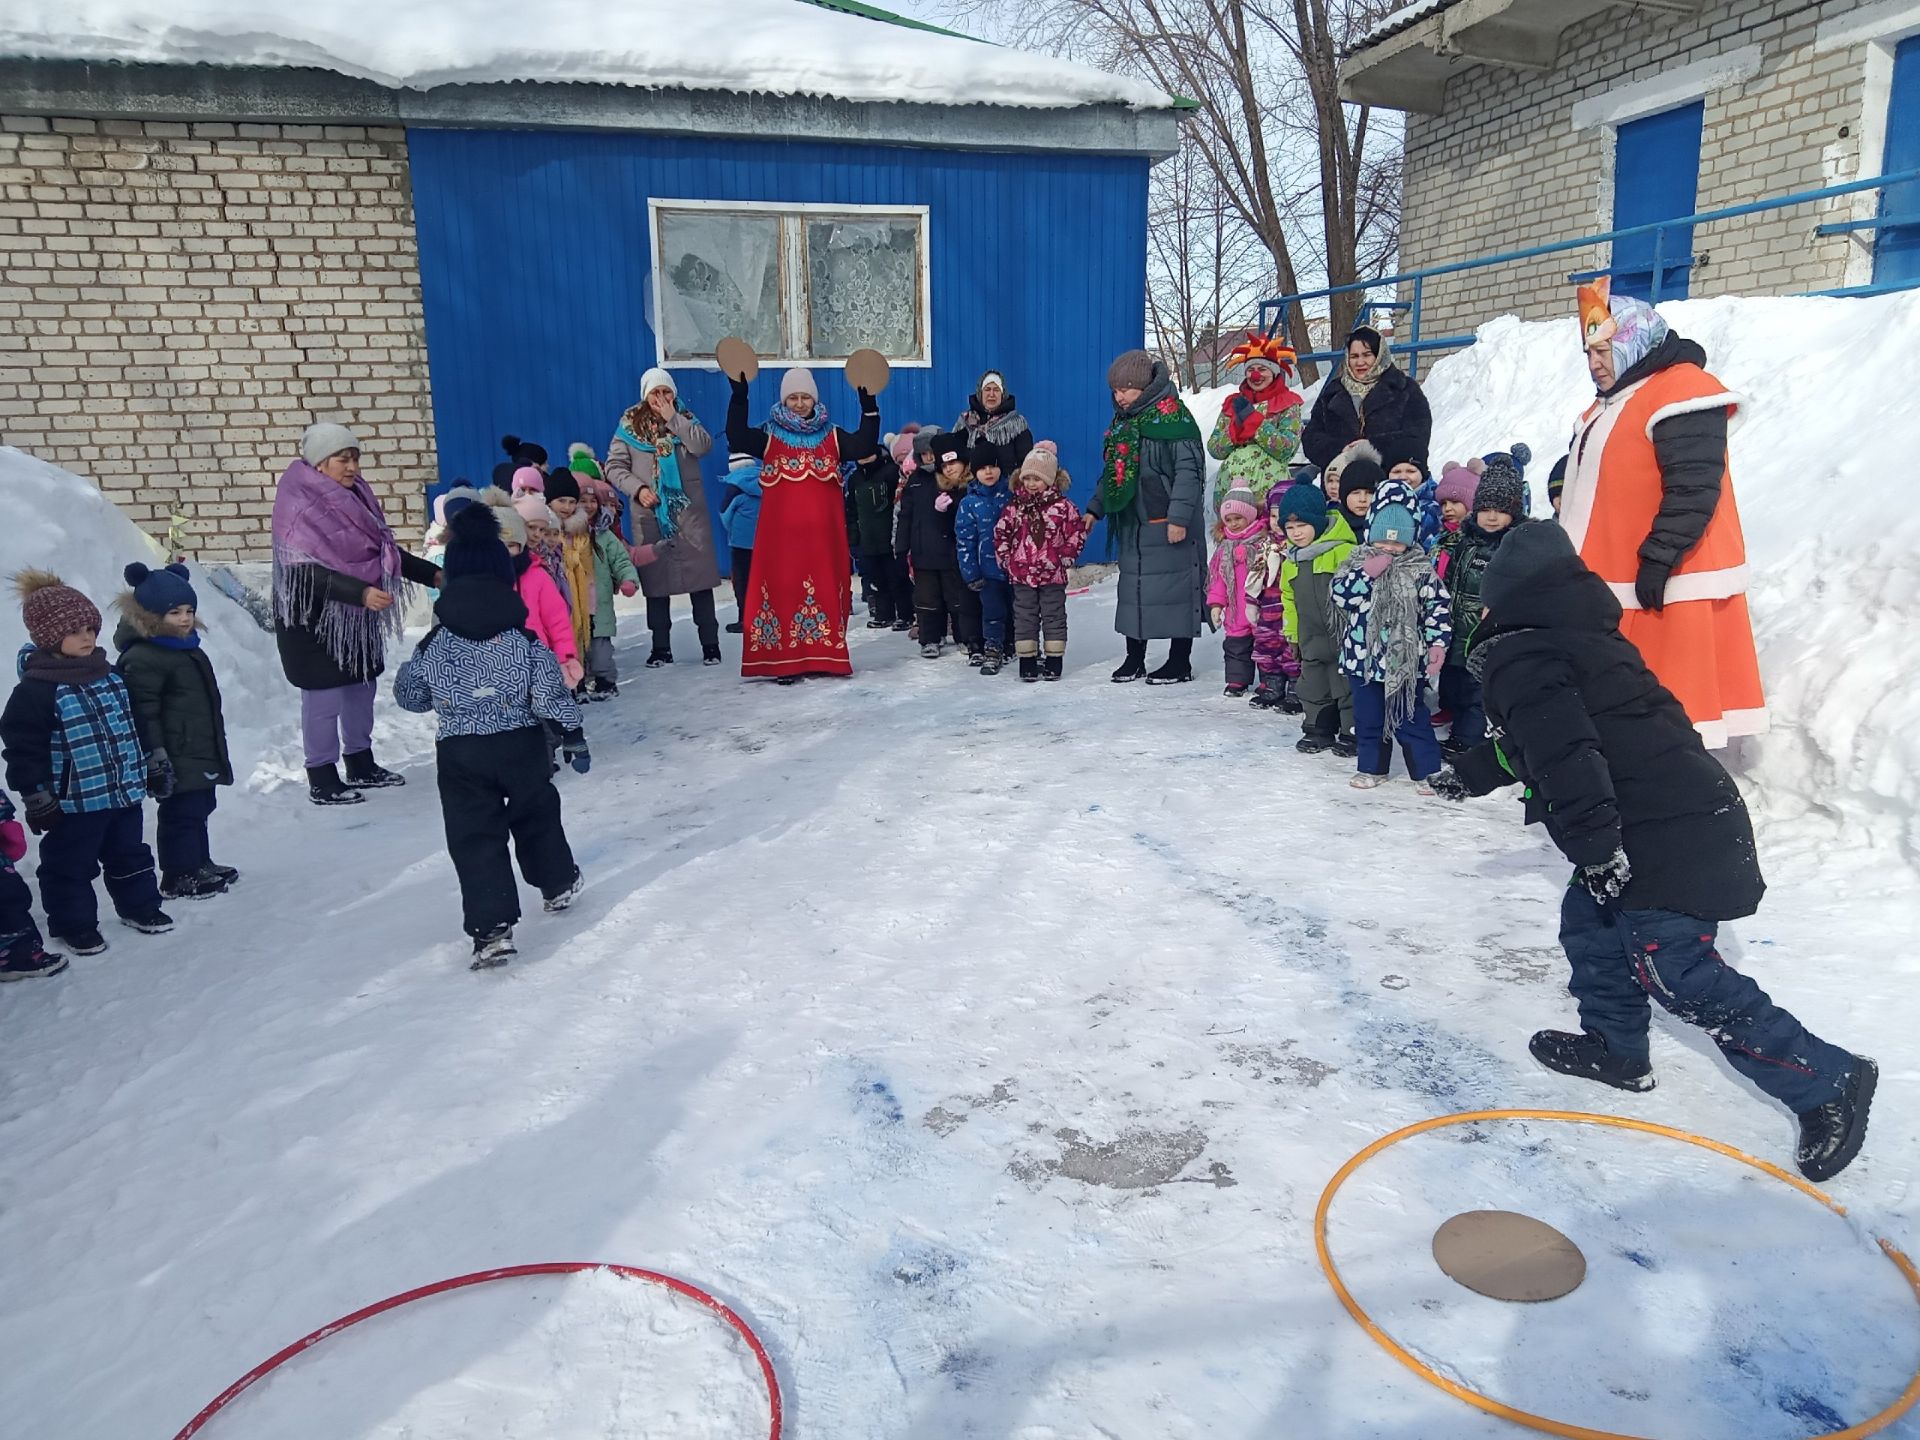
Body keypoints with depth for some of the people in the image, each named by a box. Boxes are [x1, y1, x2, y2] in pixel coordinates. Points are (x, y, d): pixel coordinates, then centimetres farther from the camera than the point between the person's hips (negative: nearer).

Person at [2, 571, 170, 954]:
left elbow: (136, 725, 17)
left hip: (124, 792, 6)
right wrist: (37, 797, -16)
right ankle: (74, 924, 23)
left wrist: (153, 765, 19)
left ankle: (139, 905, 35)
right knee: (70, 865, 9)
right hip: (73, 801, -6)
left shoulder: (112, 678, 6)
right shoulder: (35, 691, -16)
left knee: (130, 854, 20)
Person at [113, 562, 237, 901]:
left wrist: (216, 749, 29)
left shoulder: (187, 648, 15)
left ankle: (199, 863, 32)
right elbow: (144, 714, -20)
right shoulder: (142, 658, -17)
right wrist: (156, 759, -22)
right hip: (178, 759, -10)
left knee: (200, 808, 19)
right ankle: (179, 877, 7)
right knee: (180, 814, -2)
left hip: (202, 754, 10)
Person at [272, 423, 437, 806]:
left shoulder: (354, 497, 6)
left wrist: (431, 573, 3)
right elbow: (308, 572, -25)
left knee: (361, 687, 15)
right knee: (324, 696, -2)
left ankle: (361, 765, 30)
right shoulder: (299, 506, -17)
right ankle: (321, 779, 9)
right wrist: (361, 592, -36)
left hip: (357, 616, 8)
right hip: (313, 618, -8)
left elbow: (385, 550, 13)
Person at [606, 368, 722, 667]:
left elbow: (703, 445, -11)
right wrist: (638, 488, -10)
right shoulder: (630, 425, 6)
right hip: (651, 515, 0)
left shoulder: (685, 419, 8)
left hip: (689, 512, 0)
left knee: (700, 577, 0)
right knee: (655, 579, 4)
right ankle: (661, 647, 13)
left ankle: (710, 643, 9)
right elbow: (614, 466, 4)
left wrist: (673, 419, -12)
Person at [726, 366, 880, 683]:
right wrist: (739, 396, -17)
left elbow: (864, 446, -1)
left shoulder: (831, 435, 11)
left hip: (823, 530, 2)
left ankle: (825, 657, 11)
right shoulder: (770, 435, 7)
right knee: (784, 587, -4)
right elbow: (737, 439, -8)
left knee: (825, 588, 3)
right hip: (782, 531, -2)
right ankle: (787, 662, -1)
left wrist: (869, 406, -12)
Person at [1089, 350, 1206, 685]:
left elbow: (1189, 470, -17)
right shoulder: (1123, 422, 13)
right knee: (1132, 587, 12)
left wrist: (1179, 516, -22)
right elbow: (1112, 471, 22)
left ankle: (1180, 661, 9)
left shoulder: (1173, 417, -13)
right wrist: (1095, 508, 18)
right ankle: (1134, 658, 23)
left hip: (1167, 523, -8)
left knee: (1174, 587, -1)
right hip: (1132, 522, 8)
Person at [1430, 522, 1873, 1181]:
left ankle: (1827, 1081, 1)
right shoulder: (1583, 635, 19)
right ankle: (1616, 1048, 31)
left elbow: (1563, 750, -24)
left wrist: (1592, 845, -23)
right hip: (1689, 812, 10)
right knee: (1590, 925, 19)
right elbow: (1530, 742, 31)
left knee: (1679, 973, -7)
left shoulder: (1518, 656, -12)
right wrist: (1471, 772, 39)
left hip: (1660, 837, -10)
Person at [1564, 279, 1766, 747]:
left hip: (1663, 585, -10)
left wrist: (1658, 558, -24)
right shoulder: (1611, 404, 22)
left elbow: (1693, 488, -21)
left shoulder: (1681, 392, -11)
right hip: (1611, 589, 10)